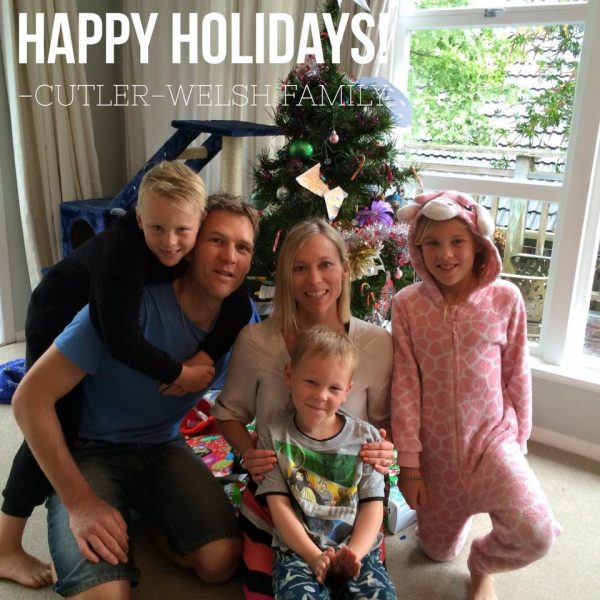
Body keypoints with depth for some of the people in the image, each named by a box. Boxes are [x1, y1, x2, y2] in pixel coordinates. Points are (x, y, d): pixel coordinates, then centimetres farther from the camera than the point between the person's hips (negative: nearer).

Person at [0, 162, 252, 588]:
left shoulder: (201, 248, -23)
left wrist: (206, 357, -37)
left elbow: (239, 306, -24)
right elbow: (121, 339, -45)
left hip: (114, 326, 7)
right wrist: (180, 372, -35)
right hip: (59, 323, -6)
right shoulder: (122, 249, -41)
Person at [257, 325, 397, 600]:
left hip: (356, 549, 2)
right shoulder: (275, 437, 1)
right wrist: (315, 557, -14)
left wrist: (354, 553, -15)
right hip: (298, 550, -2)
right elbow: (279, 505, -3)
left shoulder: (365, 437, 3)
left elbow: (372, 504, 2)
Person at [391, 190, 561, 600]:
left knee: (536, 535, -22)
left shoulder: (505, 298, -10)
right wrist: (408, 463, -7)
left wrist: (519, 440, 6)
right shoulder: (407, 305, -10)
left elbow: (517, 376, -1)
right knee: (440, 552, 15)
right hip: (434, 449, 1)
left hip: (492, 439, 0)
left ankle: (482, 564, 13)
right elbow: (405, 385, -9)